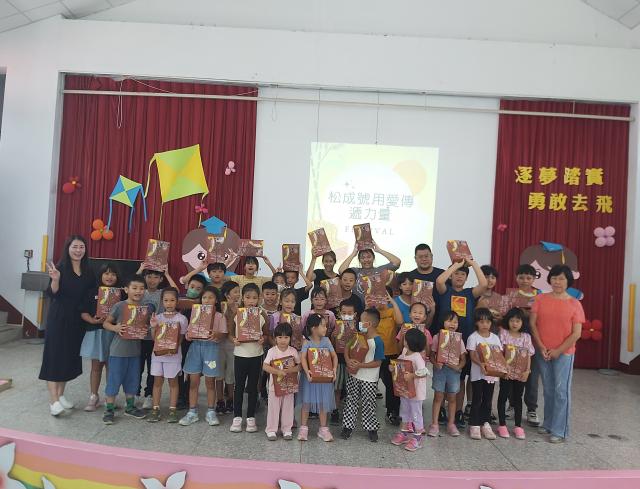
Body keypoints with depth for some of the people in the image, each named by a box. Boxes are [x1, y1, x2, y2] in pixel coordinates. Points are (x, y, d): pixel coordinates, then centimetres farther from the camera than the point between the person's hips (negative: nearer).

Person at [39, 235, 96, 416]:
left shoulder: (88, 271, 6)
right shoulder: (61, 268, -9)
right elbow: (53, 294, -15)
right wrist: (55, 279, -32)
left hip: (77, 319, 6)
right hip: (59, 318, -5)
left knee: (70, 356, 12)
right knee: (55, 355, -4)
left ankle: (60, 395, 24)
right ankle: (53, 400, -1)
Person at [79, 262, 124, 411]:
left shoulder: (121, 293, 0)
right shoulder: (92, 292, 2)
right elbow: (83, 312, 1)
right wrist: (93, 320, -15)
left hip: (113, 333, -1)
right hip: (95, 332, 1)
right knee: (96, 365, 9)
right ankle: (93, 397, 22)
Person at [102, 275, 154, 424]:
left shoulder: (147, 307, -2)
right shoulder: (119, 306, -12)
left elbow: (148, 324, 9)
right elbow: (106, 323, -3)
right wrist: (115, 328, -21)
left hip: (135, 350, 4)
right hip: (118, 350, -4)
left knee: (132, 380, 16)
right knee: (114, 380, 5)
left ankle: (130, 407, 32)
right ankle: (109, 410, 19)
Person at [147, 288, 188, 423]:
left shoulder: (181, 319, -6)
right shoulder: (157, 317, 3)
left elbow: (180, 338, -4)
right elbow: (154, 338, 4)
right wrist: (153, 326, -13)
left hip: (173, 355, -3)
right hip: (157, 353, 3)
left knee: (173, 381, 6)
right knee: (157, 381, 10)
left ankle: (172, 410, 15)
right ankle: (155, 409, 20)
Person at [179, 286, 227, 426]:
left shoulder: (219, 317, 0)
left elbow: (223, 335, -6)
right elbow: (190, 331, 7)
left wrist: (216, 335, -26)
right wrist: (188, 335, -15)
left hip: (211, 347, -2)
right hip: (196, 346, 3)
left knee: (210, 382, 6)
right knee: (193, 381, 7)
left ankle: (211, 412, 19)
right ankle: (192, 412, 19)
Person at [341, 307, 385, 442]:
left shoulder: (377, 341, -19)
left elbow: (378, 362, -18)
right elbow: (347, 348, 6)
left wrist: (360, 365, -22)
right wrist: (348, 360, -12)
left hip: (369, 379, -5)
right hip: (354, 375, 6)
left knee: (368, 404, 7)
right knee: (351, 401, 14)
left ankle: (372, 428, 25)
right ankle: (348, 426, 27)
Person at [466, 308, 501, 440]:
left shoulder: (495, 337, 8)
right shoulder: (473, 337, -6)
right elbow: (472, 355, -14)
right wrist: (481, 364, -31)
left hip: (492, 373, 4)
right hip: (478, 373, -4)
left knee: (488, 400, 12)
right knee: (477, 399, 2)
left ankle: (485, 424, 22)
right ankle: (474, 425, 11)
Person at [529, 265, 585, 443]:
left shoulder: (574, 304, -4)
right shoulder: (540, 299, 0)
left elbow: (576, 334, -6)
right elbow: (532, 324, -1)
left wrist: (558, 351, -9)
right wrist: (541, 347, -8)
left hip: (564, 353, -2)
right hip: (542, 352, 2)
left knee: (561, 391, 0)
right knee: (548, 390, 13)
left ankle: (560, 431, 9)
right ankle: (548, 423, 26)